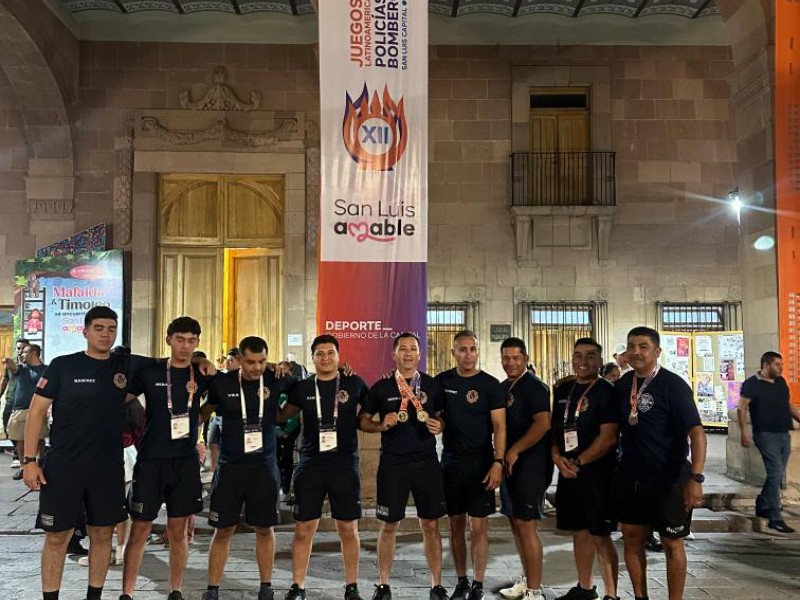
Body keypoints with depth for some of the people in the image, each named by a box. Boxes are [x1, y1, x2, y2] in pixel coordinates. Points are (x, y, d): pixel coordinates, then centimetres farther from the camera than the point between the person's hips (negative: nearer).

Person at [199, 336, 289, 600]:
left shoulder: (274, 381, -5)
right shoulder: (222, 382, -5)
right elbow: (204, 412, 14)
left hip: (264, 467, 1)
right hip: (229, 467, 0)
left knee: (264, 529, 9)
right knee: (223, 530, 6)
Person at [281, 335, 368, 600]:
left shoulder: (354, 383, 2)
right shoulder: (302, 387, 5)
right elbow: (282, 416, 15)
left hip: (345, 464, -1)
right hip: (310, 464, 1)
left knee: (349, 529, 6)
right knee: (303, 529, 4)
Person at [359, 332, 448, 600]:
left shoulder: (433, 385, 5)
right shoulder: (381, 387, 1)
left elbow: (443, 416, 13)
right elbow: (363, 421, 7)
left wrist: (439, 426, -9)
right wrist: (382, 425, -12)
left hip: (426, 462, 1)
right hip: (392, 463, -1)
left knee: (431, 525, 6)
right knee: (389, 525, 7)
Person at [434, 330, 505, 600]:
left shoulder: (490, 384, -5)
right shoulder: (442, 381, 4)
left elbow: (499, 427, -8)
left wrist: (498, 462, -16)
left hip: (481, 463, -3)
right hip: (451, 461, 3)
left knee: (478, 526, -1)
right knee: (456, 524, 10)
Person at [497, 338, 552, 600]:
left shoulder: (534, 386, -12)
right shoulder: (504, 387, 13)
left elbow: (543, 423, -23)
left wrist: (515, 450, -19)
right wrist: (501, 453, 9)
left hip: (531, 463, -9)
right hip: (511, 463, 9)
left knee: (526, 524, -8)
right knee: (516, 522, 14)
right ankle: (526, 579, 28)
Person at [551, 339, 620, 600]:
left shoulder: (607, 392, -9)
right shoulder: (562, 389, 10)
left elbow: (608, 438, -15)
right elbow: (554, 426, 15)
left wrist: (578, 463, -14)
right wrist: (557, 456, -2)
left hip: (598, 473, -6)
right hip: (567, 472, 6)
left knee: (600, 536, -3)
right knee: (579, 531, 15)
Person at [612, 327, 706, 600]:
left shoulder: (673, 385, -14)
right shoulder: (622, 385, 3)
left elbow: (696, 431, -20)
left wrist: (696, 478, -28)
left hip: (669, 478, -5)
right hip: (629, 476, 5)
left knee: (672, 543, 6)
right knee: (632, 538, 12)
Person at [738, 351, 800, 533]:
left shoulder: (781, 382, 13)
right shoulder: (751, 384, -7)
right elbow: (742, 408, -9)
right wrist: (744, 432, -18)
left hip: (784, 434, 7)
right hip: (766, 434, -7)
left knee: (778, 475, 11)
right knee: (776, 473, -11)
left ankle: (762, 506, 28)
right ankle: (775, 518, -5)